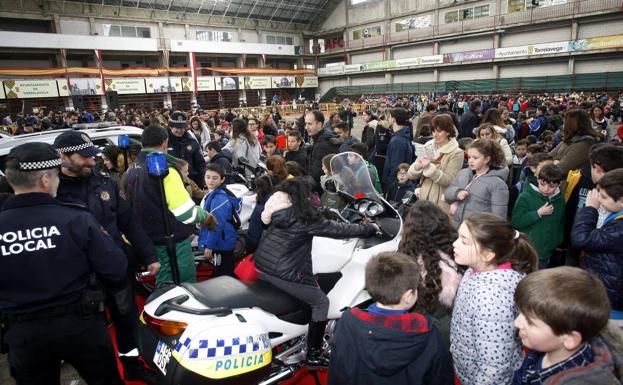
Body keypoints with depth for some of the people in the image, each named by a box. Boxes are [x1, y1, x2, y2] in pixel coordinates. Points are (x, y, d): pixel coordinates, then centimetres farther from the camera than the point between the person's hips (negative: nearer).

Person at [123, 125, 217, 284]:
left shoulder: (131, 170, 8)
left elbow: (132, 206, 19)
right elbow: (185, 211, -24)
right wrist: (205, 216, -6)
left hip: (150, 240, 9)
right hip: (174, 241, -9)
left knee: (164, 285, 22)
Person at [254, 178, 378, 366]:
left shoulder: (276, 209, 6)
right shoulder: (305, 218, -15)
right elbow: (338, 229, -9)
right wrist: (369, 228, 3)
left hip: (261, 266, 8)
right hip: (283, 273, -8)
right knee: (321, 302, 6)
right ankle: (313, 354, 13)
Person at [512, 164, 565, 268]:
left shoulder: (559, 200, 6)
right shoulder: (526, 197, -9)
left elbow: (561, 223, 17)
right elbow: (516, 222, -15)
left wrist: (558, 244, 12)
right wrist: (539, 213, -17)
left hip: (546, 255, 4)